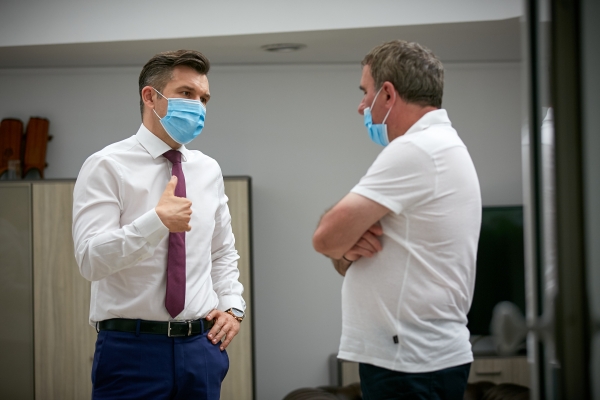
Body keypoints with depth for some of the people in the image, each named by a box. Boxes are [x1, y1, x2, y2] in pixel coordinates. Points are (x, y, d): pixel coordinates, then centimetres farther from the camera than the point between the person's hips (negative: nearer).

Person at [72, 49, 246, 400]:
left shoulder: (208, 170, 11)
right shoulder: (107, 166, -7)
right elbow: (91, 259, -18)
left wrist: (233, 305, 6)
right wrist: (158, 220, -29)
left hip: (201, 345, 5)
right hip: (133, 347, -5)